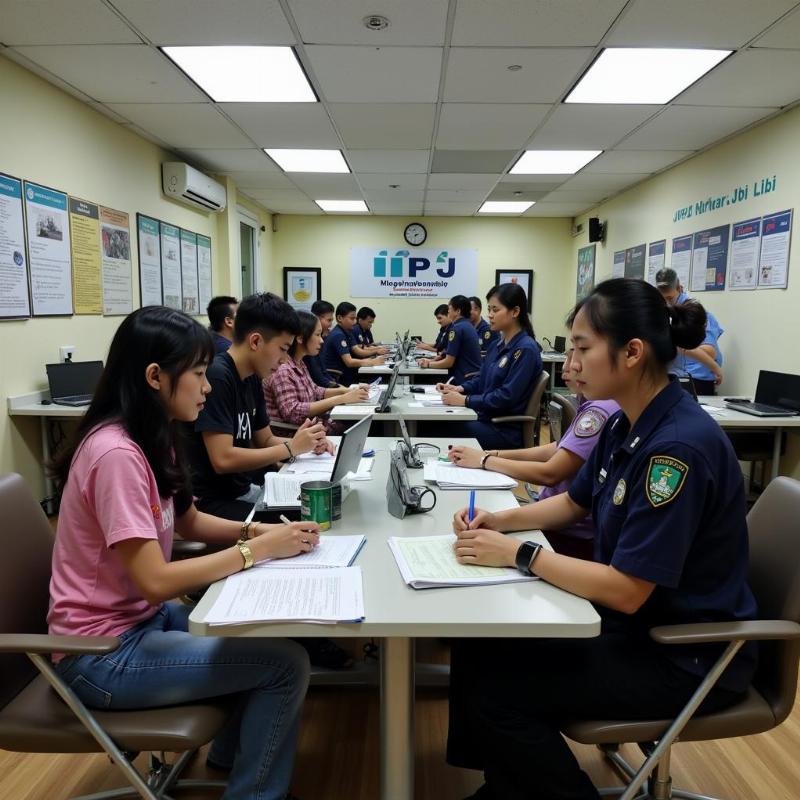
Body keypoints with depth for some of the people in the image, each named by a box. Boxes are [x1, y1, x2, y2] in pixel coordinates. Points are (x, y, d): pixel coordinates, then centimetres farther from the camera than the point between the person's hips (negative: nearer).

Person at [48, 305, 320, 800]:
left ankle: (233, 752, 32)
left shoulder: (150, 439, 2)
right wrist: (258, 550, -21)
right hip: (102, 653, -9)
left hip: (142, 617, 9)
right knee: (287, 663, -12)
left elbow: (189, 522, 11)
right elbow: (155, 581, -29)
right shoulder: (116, 452, -27)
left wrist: (260, 531, -5)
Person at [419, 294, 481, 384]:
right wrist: (431, 360, 12)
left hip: (465, 380, -9)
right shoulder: (468, 325, 14)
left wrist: (429, 364, 0)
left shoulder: (457, 328, -14)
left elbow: (449, 362, -14)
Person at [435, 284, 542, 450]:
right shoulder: (497, 344, 11)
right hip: (484, 417, 7)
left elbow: (507, 397, -19)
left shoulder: (525, 350, -14)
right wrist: (459, 388, 0)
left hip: (506, 430, -7)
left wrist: (465, 400, -18)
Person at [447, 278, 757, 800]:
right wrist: (499, 521, -1)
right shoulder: (625, 425, 0)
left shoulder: (678, 447, -29)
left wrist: (519, 554, -21)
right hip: (633, 619, 8)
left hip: (685, 656, -8)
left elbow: (627, 591, -28)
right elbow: (575, 503, 14)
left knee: (493, 692, -15)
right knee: (478, 649, 1)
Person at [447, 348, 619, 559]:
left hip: (572, 536, -8)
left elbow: (549, 474, -23)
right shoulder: (594, 404, 6)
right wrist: (494, 454, 0)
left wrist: (484, 460, -13)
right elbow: (557, 449, 10)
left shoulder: (600, 410, -23)